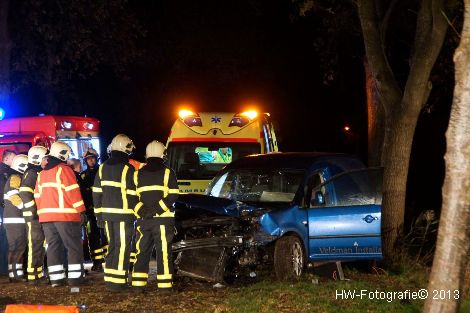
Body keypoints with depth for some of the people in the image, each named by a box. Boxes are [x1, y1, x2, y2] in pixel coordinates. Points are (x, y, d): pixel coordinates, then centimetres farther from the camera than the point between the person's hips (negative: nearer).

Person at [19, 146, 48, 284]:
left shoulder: (40, 173, 18)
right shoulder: (31, 174, -12)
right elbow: (25, 194, -22)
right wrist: (34, 210, -21)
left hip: (42, 215, 9)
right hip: (34, 216, -9)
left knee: (41, 245, 13)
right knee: (35, 245, -7)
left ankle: (39, 273, 20)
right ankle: (33, 276, -5)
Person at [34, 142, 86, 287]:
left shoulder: (42, 173, 16)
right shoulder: (64, 169, -8)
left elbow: (38, 195, 16)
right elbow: (73, 191, -13)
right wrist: (81, 210, -10)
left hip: (46, 215, 7)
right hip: (65, 215, -7)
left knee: (53, 246, 9)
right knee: (74, 247, -1)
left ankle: (56, 278, 6)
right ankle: (75, 277, -5)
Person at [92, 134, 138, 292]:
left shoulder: (103, 168, 9)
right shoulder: (127, 169, -11)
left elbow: (97, 193, 11)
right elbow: (132, 194, -12)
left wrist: (99, 212, 16)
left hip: (107, 213, 7)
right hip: (123, 214, -7)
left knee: (112, 245, 16)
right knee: (122, 247, -3)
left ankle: (109, 279, 17)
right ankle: (118, 282, -5)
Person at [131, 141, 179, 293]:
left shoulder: (138, 174, 11)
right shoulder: (168, 172, -1)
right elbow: (173, 196, -11)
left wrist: (141, 210, -7)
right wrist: (157, 209, -13)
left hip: (143, 218, 3)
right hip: (163, 218, -3)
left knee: (142, 251, 10)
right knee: (163, 251, -1)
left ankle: (138, 284, 9)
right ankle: (164, 285, -4)